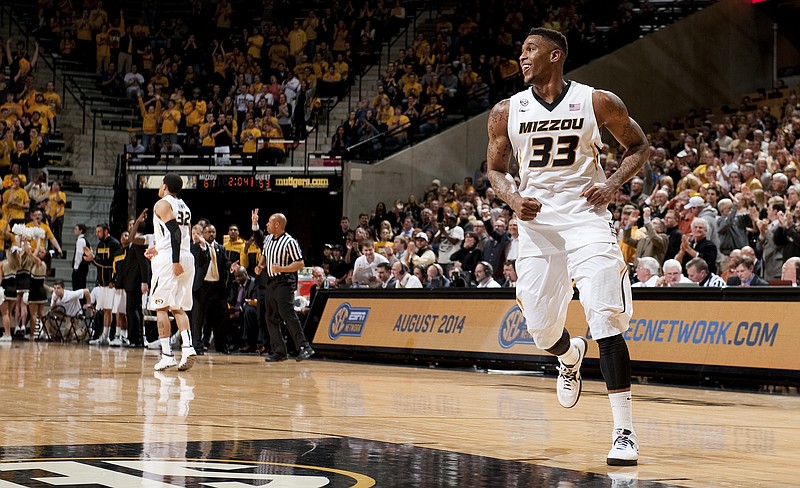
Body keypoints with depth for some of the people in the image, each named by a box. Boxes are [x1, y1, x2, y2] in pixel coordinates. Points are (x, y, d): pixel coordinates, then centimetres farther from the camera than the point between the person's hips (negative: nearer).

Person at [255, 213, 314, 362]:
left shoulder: (289, 242, -12)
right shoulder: (268, 239, 12)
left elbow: (300, 264, -14)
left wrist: (281, 268, -23)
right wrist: (260, 266, 9)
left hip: (285, 282, -9)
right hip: (271, 282, 9)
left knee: (288, 315, -16)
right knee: (271, 318, 7)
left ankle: (304, 347, -13)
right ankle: (279, 351, 13)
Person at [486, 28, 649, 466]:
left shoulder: (598, 102, -5)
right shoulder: (507, 112, 2)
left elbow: (639, 146, 7)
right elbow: (495, 169, 12)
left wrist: (613, 184, -11)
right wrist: (512, 199, -10)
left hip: (585, 217, -3)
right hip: (536, 223, 3)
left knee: (605, 319, -17)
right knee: (541, 330, 5)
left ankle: (624, 430, -12)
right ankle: (570, 357, 45)